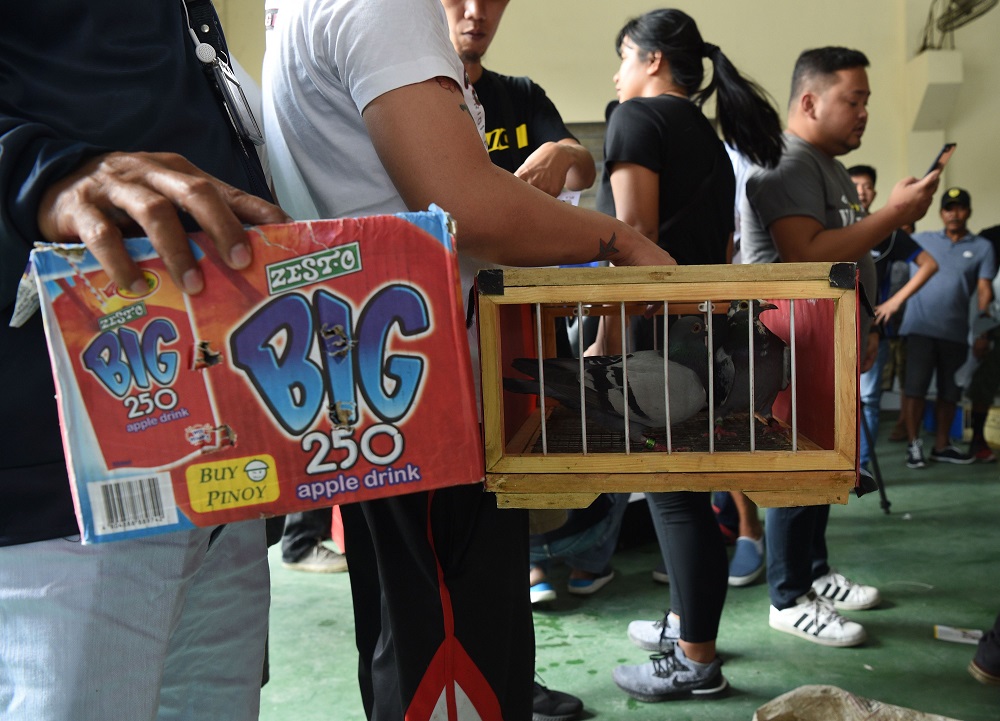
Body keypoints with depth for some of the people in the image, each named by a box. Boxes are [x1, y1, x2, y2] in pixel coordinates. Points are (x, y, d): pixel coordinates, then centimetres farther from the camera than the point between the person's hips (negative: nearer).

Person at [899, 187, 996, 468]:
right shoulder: (924, 240, 10)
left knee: (949, 392, 11)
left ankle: (942, 446, 23)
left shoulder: (982, 247, 7)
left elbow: (984, 289, 0)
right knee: (915, 387, -5)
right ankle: (914, 444, 5)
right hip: (921, 327, -2)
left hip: (956, 331, 2)